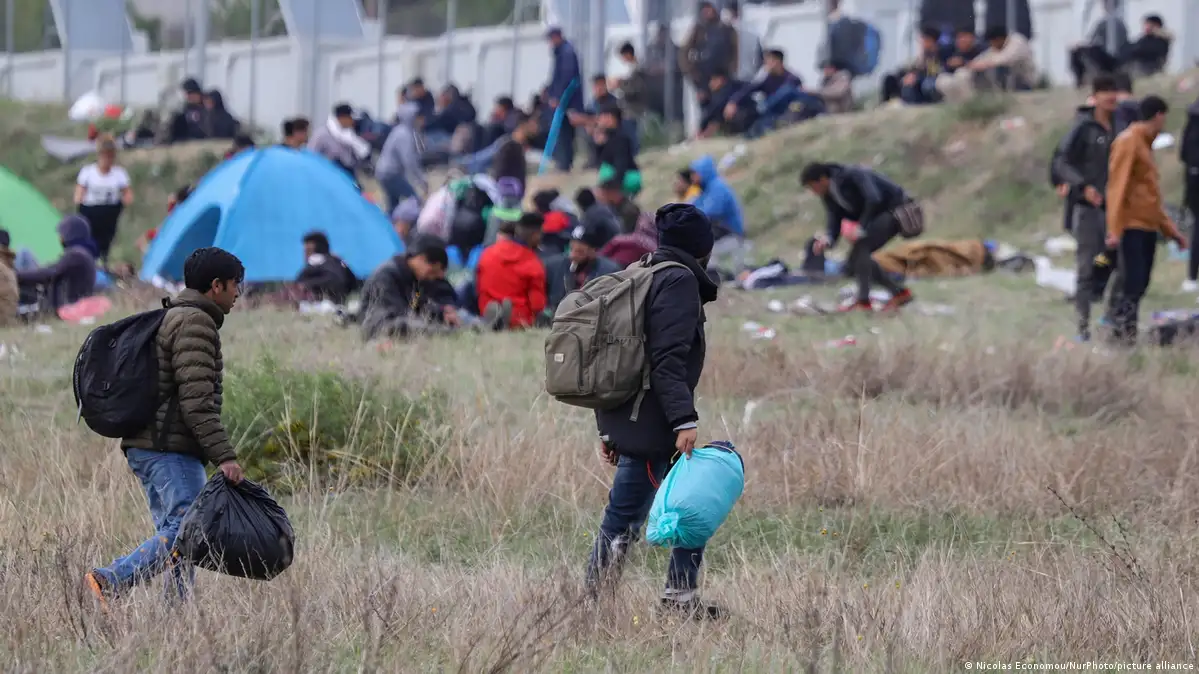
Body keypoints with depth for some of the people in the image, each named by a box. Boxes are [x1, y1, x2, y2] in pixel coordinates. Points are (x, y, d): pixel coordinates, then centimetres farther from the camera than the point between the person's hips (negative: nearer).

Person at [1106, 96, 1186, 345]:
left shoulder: (1145, 144, 21)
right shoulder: (1128, 142, -7)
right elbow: (1117, 187, -15)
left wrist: (1170, 228, 25)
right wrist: (1114, 230, -22)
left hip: (1148, 227, 9)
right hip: (1132, 226, -9)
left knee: (1140, 286, 5)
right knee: (1134, 285, -15)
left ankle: (1126, 335, 6)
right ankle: (1122, 335, -14)